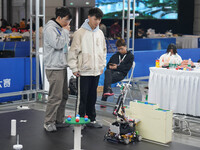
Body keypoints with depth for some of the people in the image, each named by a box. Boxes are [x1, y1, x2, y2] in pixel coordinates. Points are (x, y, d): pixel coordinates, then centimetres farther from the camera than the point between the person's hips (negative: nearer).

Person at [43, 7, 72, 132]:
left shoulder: (61, 29, 16)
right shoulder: (50, 28, -11)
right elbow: (57, 44, -20)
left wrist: (66, 33, 10)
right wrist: (65, 32, -11)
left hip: (62, 66, 10)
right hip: (54, 68, -10)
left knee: (63, 95, 12)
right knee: (55, 96, -10)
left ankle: (59, 120, 21)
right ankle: (49, 122, 0)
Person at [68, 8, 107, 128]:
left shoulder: (100, 33, 9)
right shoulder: (80, 33, -9)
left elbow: (103, 50, 19)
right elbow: (73, 51, -8)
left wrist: (102, 65, 13)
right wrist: (74, 68, -11)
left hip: (96, 71, 6)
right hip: (84, 71, -5)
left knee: (93, 97, 13)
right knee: (82, 97, -2)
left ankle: (91, 119, 22)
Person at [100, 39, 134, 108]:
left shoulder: (130, 56, 14)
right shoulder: (115, 55, 30)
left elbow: (127, 67, 1)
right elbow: (108, 64, 27)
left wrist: (117, 67, -8)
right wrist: (110, 66, 2)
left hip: (121, 73, -4)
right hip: (112, 71, 4)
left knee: (106, 79, -32)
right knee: (107, 71, -36)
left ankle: (104, 100, -37)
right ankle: (108, 89, -51)